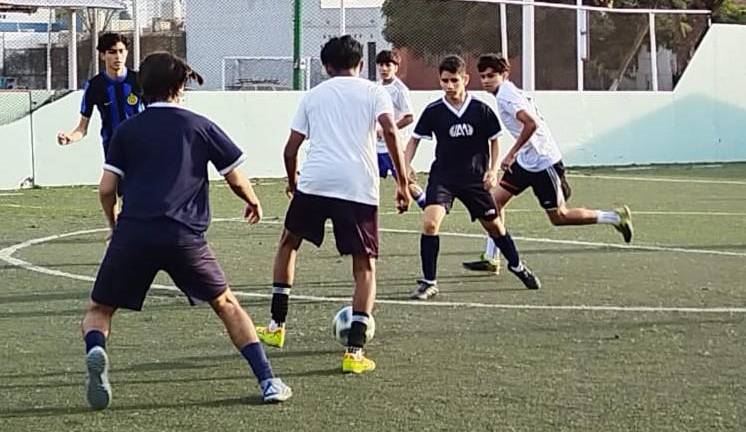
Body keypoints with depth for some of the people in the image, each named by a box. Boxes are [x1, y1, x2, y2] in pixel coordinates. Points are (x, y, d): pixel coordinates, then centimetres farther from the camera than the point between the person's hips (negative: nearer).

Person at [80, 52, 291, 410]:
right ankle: (268, 381, 9)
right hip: (184, 235, 0)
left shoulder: (127, 130, 13)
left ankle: (95, 350, -22)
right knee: (226, 304, 18)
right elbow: (236, 179, 15)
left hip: (133, 232, 0)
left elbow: (106, 189, 8)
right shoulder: (200, 126, 12)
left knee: (99, 310, 13)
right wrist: (254, 202, 36)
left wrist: (115, 224, 27)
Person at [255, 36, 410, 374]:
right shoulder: (374, 92, 11)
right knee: (365, 267, 8)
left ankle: (277, 325, 29)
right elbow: (390, 131, -7)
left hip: (314, 183, 2)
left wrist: (292, 182, 34)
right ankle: (355, 350, -5)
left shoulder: (313, 95, 18)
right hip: (359, 189, -2)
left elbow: (291, 148, 16)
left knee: (288, 243, 27)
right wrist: (402, 183, -5)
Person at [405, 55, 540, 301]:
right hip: (442, 177, -1)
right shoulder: (433, 112, -8)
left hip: (474, 179, 1)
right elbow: (415, 140, 2)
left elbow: (494, 140, 6)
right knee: (430, 222, -22)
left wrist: (492, 170, -6)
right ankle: (428, 282, -10)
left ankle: (516, 265, 41)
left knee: (494, 226, 13)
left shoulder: (481, 110, -7)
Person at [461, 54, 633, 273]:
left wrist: (512, 153, -28)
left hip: (543, 162, -10)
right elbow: (534, 120, 21)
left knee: (559, 218, -1)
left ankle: (616, 217, 12)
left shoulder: (505, 96, -19)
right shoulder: (508, 93, 11)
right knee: (496, 199, 3)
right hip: (526, 161, 10)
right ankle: (490, 258, 6)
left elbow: (531, 123, -33)